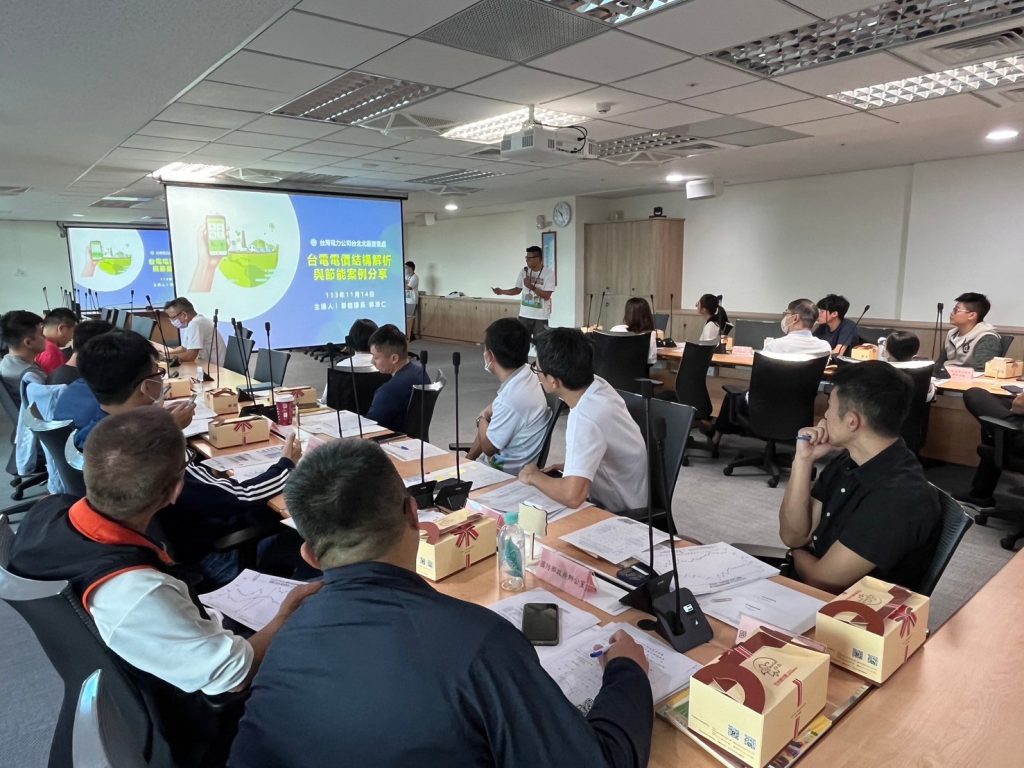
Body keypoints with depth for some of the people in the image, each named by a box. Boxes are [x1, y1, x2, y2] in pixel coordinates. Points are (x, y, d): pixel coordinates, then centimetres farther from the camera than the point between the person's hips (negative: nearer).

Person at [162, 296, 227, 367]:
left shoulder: (195, 324, -20)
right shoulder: (190, 323, 8)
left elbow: (190, 356, -23)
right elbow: (184, 348, 22)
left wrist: (169, 356, -9)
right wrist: (166, 352, 9)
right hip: (207, 364, 9)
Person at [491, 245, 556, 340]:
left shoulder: (548, 273, -11)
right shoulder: (524, 271, 3)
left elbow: (546, 296, -16)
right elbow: (518, 290, 10)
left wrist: (531, 287, -23)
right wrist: (501, 291, -3)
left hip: (541, 317, -4)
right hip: (524, 315, 4)